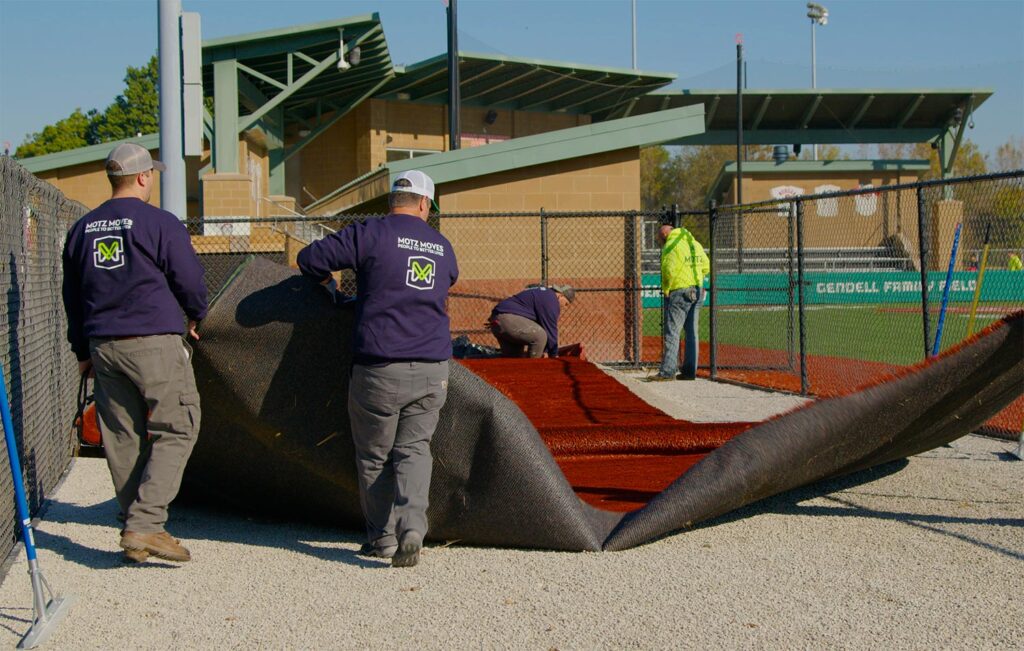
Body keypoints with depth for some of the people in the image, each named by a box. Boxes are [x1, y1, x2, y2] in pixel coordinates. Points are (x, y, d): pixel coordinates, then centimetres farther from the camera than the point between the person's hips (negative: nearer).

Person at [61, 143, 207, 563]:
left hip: (104, 346, 6)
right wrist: (196, 316, 16)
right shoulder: (160, 223, -6)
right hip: (155, 342, -6)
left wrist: (83, 351, 27)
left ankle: (134, 532, 13)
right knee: (176, 430, -2)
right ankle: (145, 524, -13)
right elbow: (189, 280, -4)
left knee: (122, 438, 10)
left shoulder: (82, 229, 13)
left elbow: (72, 296, 18)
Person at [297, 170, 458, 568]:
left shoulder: (371, 234, -3)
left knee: (374, 456, 11)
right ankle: (412, 526, -12)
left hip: (380, 368, -3)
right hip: (432, 370, 3)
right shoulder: (442, 246, 11)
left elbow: (310, 259, -4)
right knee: (414, 449, 8)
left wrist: (327, 283, 19)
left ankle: (382, 537, 17)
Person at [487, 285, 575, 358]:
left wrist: (544, 351, 24)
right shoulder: (551, 299, -8)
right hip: (508, 319, -12)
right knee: (540, 336, -18)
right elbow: (550, 329, -8)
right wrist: (554, 354, 2)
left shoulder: (541, 293, 25)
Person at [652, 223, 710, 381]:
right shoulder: (694, 243, 14)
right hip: (697, 290, 8)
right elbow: (706, 266, 15)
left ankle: (667, 371, -10)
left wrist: (666, 290, -6)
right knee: (691, 332, 11)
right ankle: (690, 371, 12)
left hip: (679, 292, -8)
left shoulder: (670, 246, -10)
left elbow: (669, 271, -19)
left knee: (672, 332, -7)